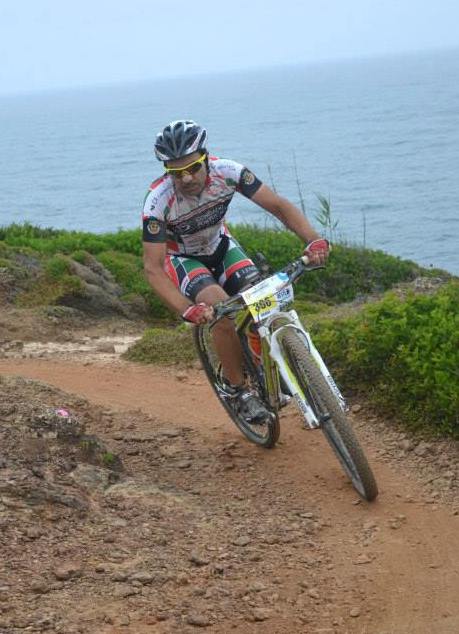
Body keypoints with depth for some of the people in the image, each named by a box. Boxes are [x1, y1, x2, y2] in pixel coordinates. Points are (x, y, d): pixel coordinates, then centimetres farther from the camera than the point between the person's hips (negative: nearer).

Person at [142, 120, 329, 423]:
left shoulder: (227, 171, -28)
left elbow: (278, 205, -24)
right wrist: (188, 310, -48)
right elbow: (153, 268, -33)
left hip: (220, 245, 3)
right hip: (183, 258, -3)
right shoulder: (159, 201, -34)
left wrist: (314, 239, -41)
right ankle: (238, 389, -12)